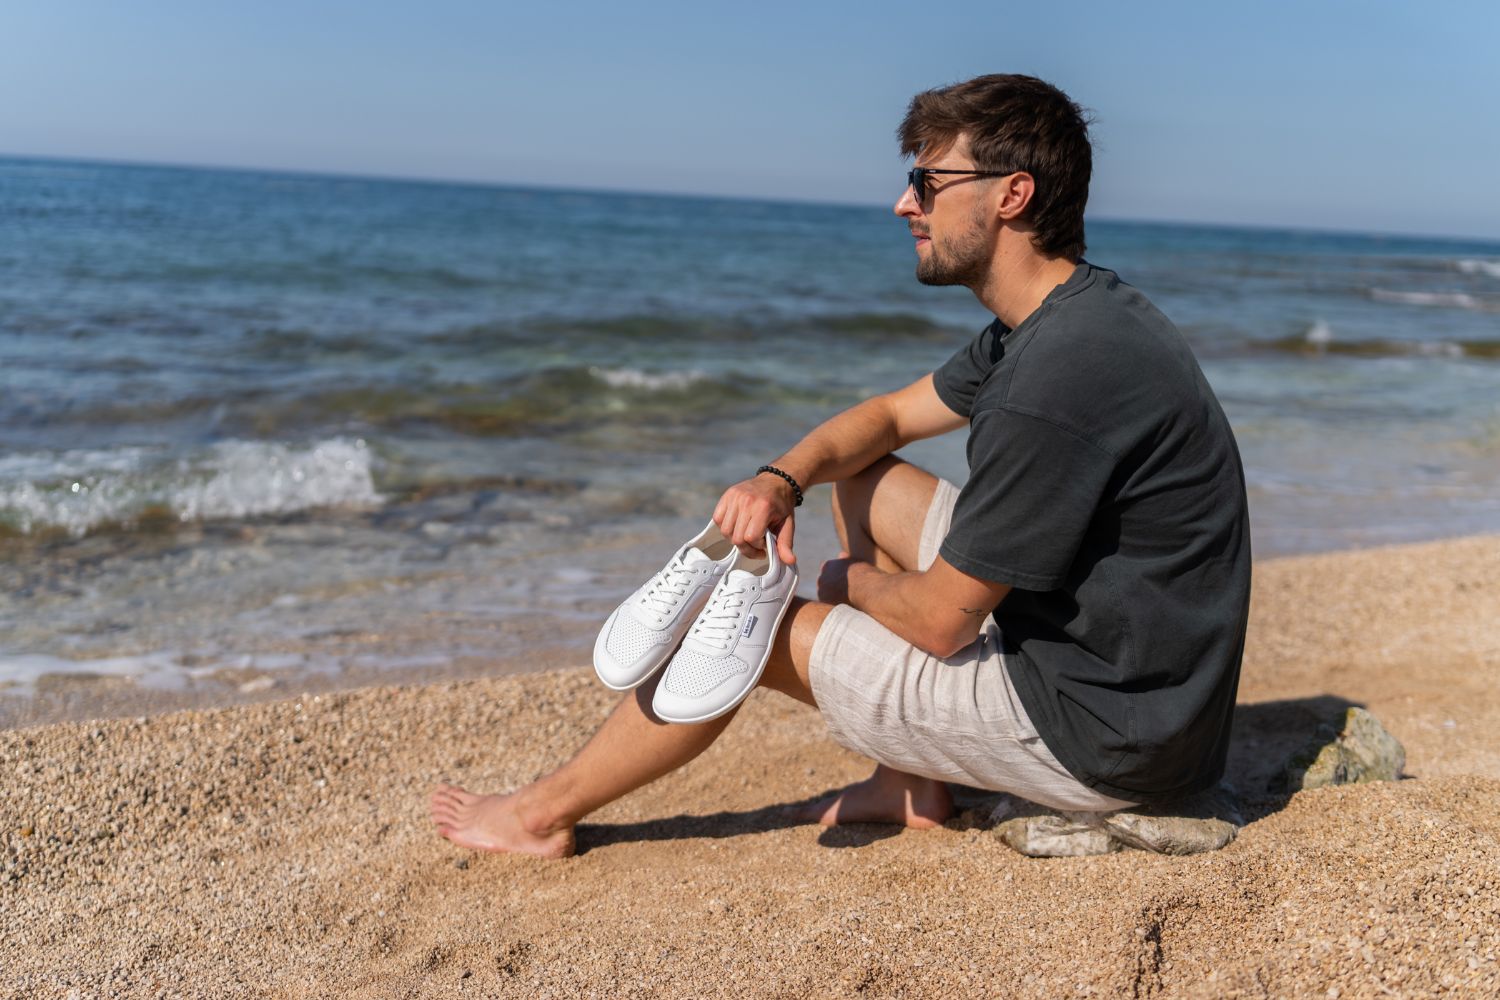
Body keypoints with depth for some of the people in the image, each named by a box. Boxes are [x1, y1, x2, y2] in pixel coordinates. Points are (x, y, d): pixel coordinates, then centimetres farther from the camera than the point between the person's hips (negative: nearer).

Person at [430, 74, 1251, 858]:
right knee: (862, 480, 15)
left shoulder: (1061, 377, -27)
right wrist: (779, 478, -4)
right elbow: (889, 417, 16)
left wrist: (851, 582, 1)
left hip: (1104, 734, -9)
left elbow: (940, 621, -22)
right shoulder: (1069, 317, 6)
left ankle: (545, 811, 19)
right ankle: (911, 785, 16)